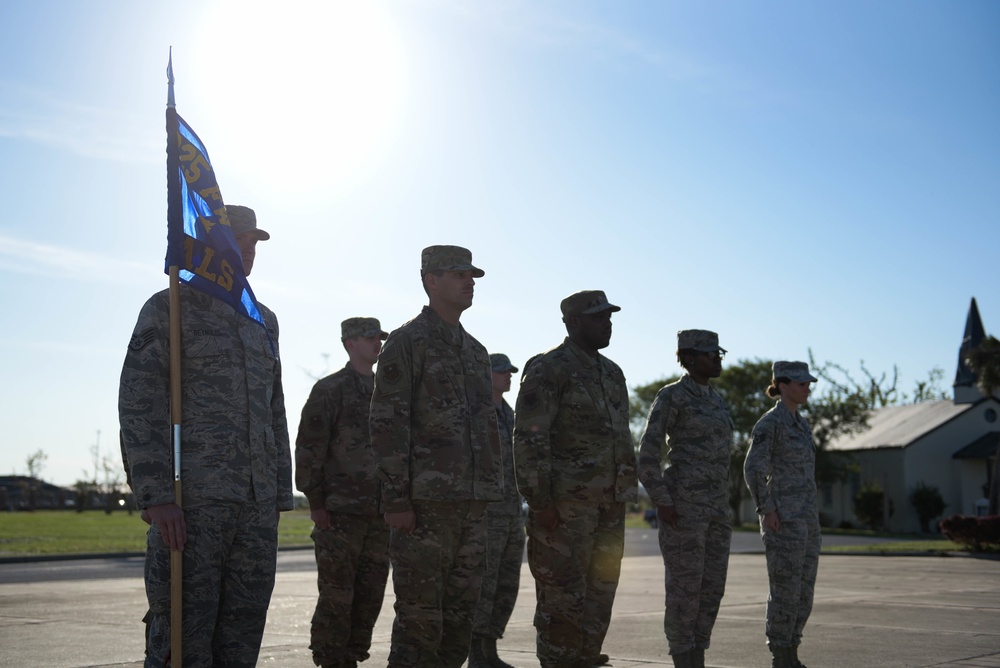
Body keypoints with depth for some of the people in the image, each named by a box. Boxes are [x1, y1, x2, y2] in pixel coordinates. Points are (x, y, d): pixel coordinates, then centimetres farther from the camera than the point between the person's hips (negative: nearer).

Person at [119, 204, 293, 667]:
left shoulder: (264, 321, 18)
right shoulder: (168, 309, -1)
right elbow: (138, 405, -10)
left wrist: (279, 496, 15)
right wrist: (157, 496, -19)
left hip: (256, 505, 6)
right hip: (191, 500, -6)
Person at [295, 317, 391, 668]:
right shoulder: (329, 389, -3)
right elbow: (308, 449, -7)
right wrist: (315, 503, -11)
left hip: (380, 513, 6)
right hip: (340, 511, -6)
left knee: (370, 593, 8)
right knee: (336, 595, -2)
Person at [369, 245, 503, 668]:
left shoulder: (476, 351, 19)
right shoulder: (407, 343, -4)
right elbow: (387, 425, -11)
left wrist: (489, 495, 16)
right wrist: (396, 499, -17)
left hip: (472, 505, 7)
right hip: (424, 504, -7)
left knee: (460, 617, 10)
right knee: (420, 619, -4)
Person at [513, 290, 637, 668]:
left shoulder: (612, 374, 16)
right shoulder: (548, 370, -9)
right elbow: (528, 440, -15)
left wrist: (623, 500, 16)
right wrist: (540, 502, -19)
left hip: (608, 506, 8)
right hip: (564, 506, -8)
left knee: (598, 597, 10)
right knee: (563, 599, -4)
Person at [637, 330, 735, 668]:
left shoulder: (714, 399, 17)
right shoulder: (669, 397, -9)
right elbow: (648, 456, -12)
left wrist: (722, 505, 18)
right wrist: (662, 503, -17)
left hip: (714, 505, 8)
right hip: (682, 503, -8)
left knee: (711, 586, 8)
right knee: (685, 587, -4)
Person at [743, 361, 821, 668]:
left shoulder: (800, 424, 18)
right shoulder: (769, 422, -10)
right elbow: (753, 469, -16)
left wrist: (810, 517, 20)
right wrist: (766, 510, -21)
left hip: (805, 516, 9)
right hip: (783, 516, -9)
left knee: (803, 590, 9)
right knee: (785, 590, -6)